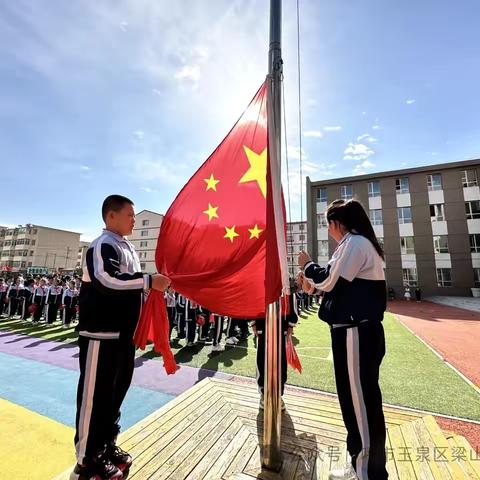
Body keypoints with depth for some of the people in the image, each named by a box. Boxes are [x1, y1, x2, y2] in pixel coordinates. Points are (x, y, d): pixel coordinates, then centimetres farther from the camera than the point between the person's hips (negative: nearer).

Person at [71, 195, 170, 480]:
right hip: (101, 333, -9)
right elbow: (106, 281, -29)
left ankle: (107, 445, 37)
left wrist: (154, 285, 11)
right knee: (95, 395, 3)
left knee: (117, 390, 19)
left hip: (123, 333, 9)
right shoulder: (103, 245, -12)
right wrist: (149, 281, -27)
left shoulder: (128, 248, 16)